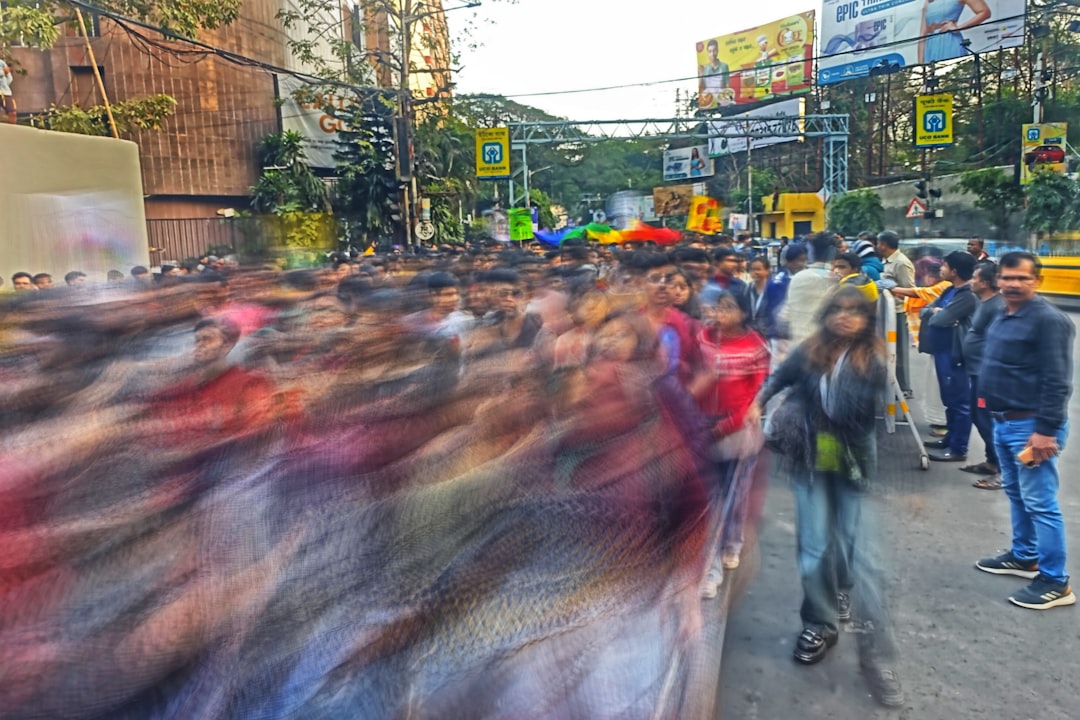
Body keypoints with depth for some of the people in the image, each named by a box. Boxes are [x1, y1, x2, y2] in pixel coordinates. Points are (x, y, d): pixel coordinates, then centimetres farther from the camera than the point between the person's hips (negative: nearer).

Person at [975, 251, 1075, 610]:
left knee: (1040, 504, -3)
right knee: (1015, 494, 20)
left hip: (1031, 426, -9)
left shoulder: (1048, 320, -17)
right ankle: (1023, 556, 36)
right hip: (1003, 422, 10)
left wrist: (1046, 430, -23)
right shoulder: (1003, 317, 11)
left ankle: (1055, 582, 7)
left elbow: (1058, 382, -21)